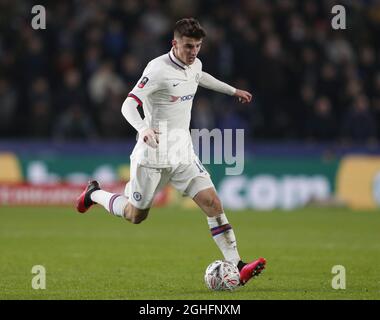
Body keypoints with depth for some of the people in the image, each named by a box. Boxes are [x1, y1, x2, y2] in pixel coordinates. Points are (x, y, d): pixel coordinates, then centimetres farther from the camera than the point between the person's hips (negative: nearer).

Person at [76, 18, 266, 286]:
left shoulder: (194, 64, 4)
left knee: (212, 202, -11)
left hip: (183, 152, 6)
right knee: (136, 215, 10)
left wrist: (233, 90, 41)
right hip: (153, 154, -6)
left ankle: (237, 266, -13)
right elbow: (129, 105, -26)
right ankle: (94, 194, 38)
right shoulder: (158, 69, -20)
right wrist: (144, 129, -45)